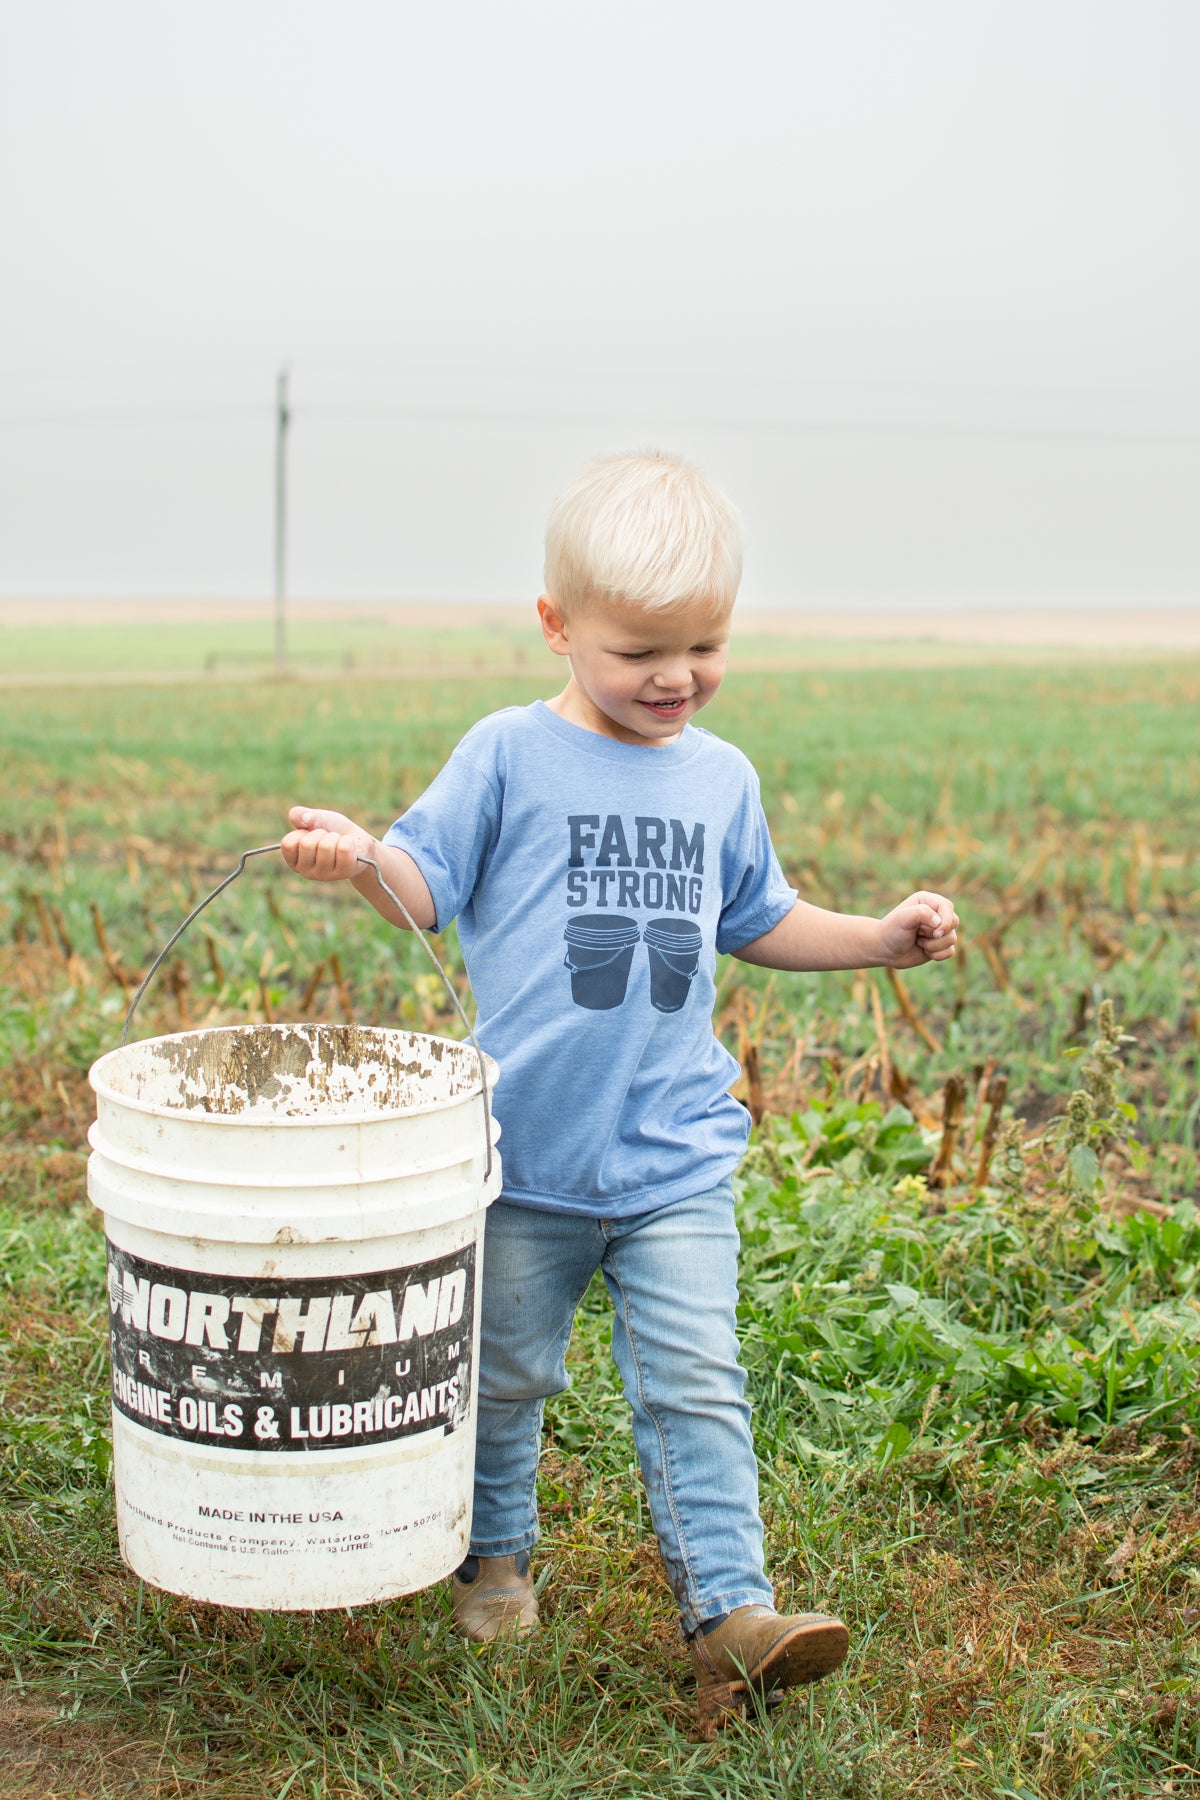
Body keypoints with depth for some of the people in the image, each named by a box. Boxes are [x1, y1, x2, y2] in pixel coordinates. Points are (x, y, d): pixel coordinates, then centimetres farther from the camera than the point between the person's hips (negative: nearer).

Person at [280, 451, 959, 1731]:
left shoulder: (721, 778, 7)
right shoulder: (509, 757, -6)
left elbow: (756, 923, 20)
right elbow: (428, 884, -8)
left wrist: (881, 940, 11)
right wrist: (360, 860, -30)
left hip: (675, 1154, 2)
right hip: (528, 1149, -2)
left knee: (693, 1384, -3)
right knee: (505, 1372, 15)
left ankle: (728, 1609, 2)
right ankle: (493, 1555, 36)